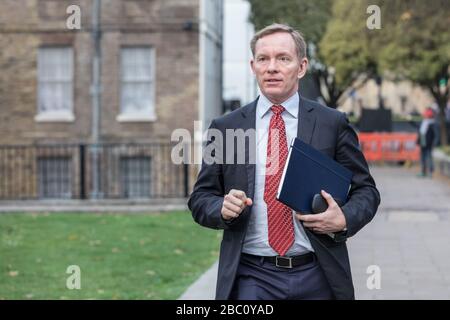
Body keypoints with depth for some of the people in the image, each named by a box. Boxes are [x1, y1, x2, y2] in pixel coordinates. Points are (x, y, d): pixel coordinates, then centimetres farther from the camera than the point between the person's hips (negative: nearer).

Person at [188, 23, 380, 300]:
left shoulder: (332, 123, 3)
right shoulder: (225, 128, 5)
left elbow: (365, 190, 7)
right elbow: (201, 198, 8)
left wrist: (345, 220, -13)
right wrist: (223, 209, -14)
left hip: (316, 277, 0)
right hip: (251, 277, 0)